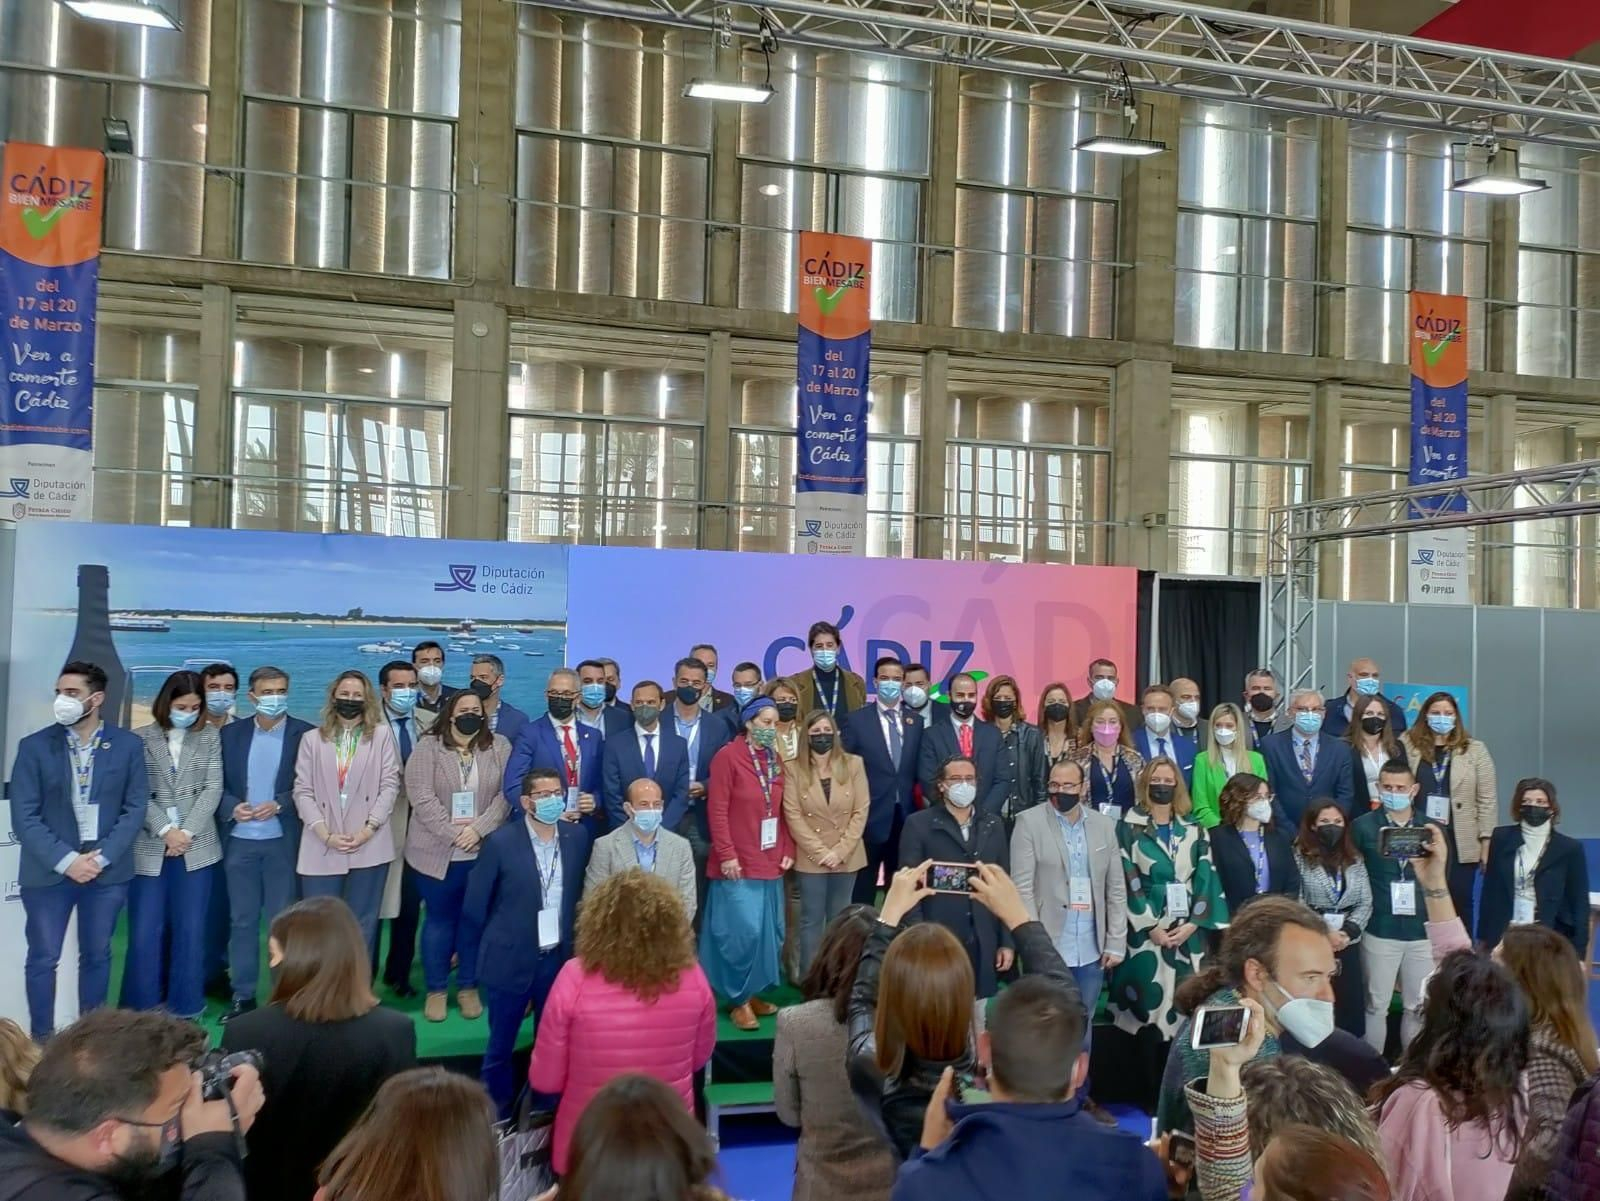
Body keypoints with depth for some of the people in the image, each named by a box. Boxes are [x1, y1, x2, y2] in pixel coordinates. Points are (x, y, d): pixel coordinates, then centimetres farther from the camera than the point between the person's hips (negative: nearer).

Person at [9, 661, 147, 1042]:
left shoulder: (128, 745, -1)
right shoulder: (34, 746, -3)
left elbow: (135, 808, -1)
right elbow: (24, 816, -5)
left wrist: (101, 857, -11)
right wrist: (66, 860, -14)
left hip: (107, 868, 1)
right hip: (49, 869, 0)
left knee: (97, 955, 10)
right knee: (42, 958, 4)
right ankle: (41, 1038, 18)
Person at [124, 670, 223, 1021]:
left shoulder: (209, 737, 5)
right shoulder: (141, 738, 2)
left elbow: (213, 788, 0)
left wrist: (187, 832, -9)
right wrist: (165, 830, -13)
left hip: (196, 847, 1)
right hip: (150, 848, -1)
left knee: (191, 932, 4)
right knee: (145, 933, 1)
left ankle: (185, 1008, 16)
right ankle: (142, 1010, 15)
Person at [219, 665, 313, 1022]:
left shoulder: (306, 734, -3)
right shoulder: (231, 733, 7)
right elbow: (217, 784, 7)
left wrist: (279, 805, -17)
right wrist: (232, 807, -11)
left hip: (283, 841, -3)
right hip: (239, 841, 3)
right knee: (242, 919, 8)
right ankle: (242, 995, 17)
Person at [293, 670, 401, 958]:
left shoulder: (381, 734, 7)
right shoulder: (312, 739, 11)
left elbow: (390, 784, 2)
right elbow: (302, 791, 4)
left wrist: (368, 829, -10)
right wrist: (325, 835, -9)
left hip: (369, 846, -1)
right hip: (322, 848, 1)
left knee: (362, 925, 5)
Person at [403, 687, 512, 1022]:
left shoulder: (499, 746, 3)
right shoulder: (428, 746, -3)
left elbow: (506, 794, -3)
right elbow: (421, 797, -11)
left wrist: (478, 829, -16)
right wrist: (455, 833, -17)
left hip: (483, 851, 2)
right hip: (437, 852, -1)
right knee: (439, 918, 8)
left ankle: (468, 987, 23)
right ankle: (436, 989, 21)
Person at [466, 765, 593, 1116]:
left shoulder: (577, 836, -3)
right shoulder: (500, 842, -15)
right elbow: (474, 906, -5)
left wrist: (567, 934, 10)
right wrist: (502, 939, 5)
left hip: (558, 958, 3)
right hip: (510, 960, -3)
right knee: (500, 1047, 11)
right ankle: (497, 1116, 29)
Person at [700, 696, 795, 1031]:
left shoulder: (776, 760, 10)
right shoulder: (728, 757, -10)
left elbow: (781, 810, 13)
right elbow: (717, 810, -13)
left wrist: (788, 850, 5)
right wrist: (727, 855, -16)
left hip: (770, 862, 7)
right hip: (738, 864, -7)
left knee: (769, 932, 10)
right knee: (743, 931, -7)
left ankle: (754, 992, 24)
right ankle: (739, 999, 8)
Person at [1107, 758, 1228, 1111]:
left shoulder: (1193, 832, 11)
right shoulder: (1129, 828, 1)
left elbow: (1206, 879, 5)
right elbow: (1127, 882, -5)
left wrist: (1192, 924, -8)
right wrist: (1152, 928, -11)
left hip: (1188, 934, 3)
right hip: (1146, 933, -3)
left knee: (1184, 1010, 2)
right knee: (1147, 1012, -3)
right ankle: (1149, 1095, 7)